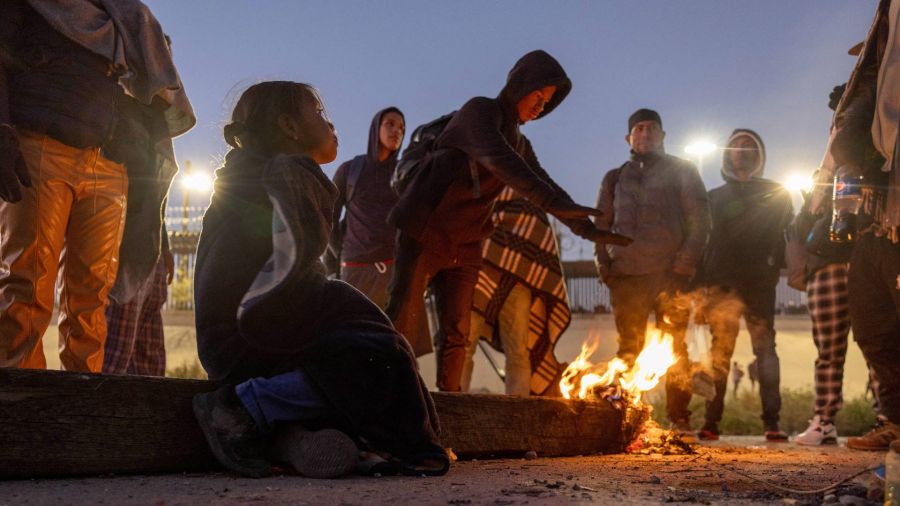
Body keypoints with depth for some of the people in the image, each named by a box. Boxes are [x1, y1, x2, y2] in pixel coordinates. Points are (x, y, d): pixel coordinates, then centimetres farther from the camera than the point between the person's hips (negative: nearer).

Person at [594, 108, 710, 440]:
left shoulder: (682, 172, 12)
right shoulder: (615, 179, 20)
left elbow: (700, 222, 3)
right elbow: (601, 226, 18)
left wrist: (683, 269, -9)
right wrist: (604, 266, 2)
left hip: (669, 275, -2)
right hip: (626, 276, 3)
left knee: (674, 349, -4)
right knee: (628, 351, 1)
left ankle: (679, 419, 1)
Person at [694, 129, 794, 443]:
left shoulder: (775, 194, 14)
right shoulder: (715, 197, 19)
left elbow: (786, 235, 7)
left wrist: (776, 269, -9)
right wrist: (698, 281, 3)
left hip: (759, 284, -1)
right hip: (721, 284, 1)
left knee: (765, 348, -5)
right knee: (719, 352, -3)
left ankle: (771, 422, -5)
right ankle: (711, 422, -3)